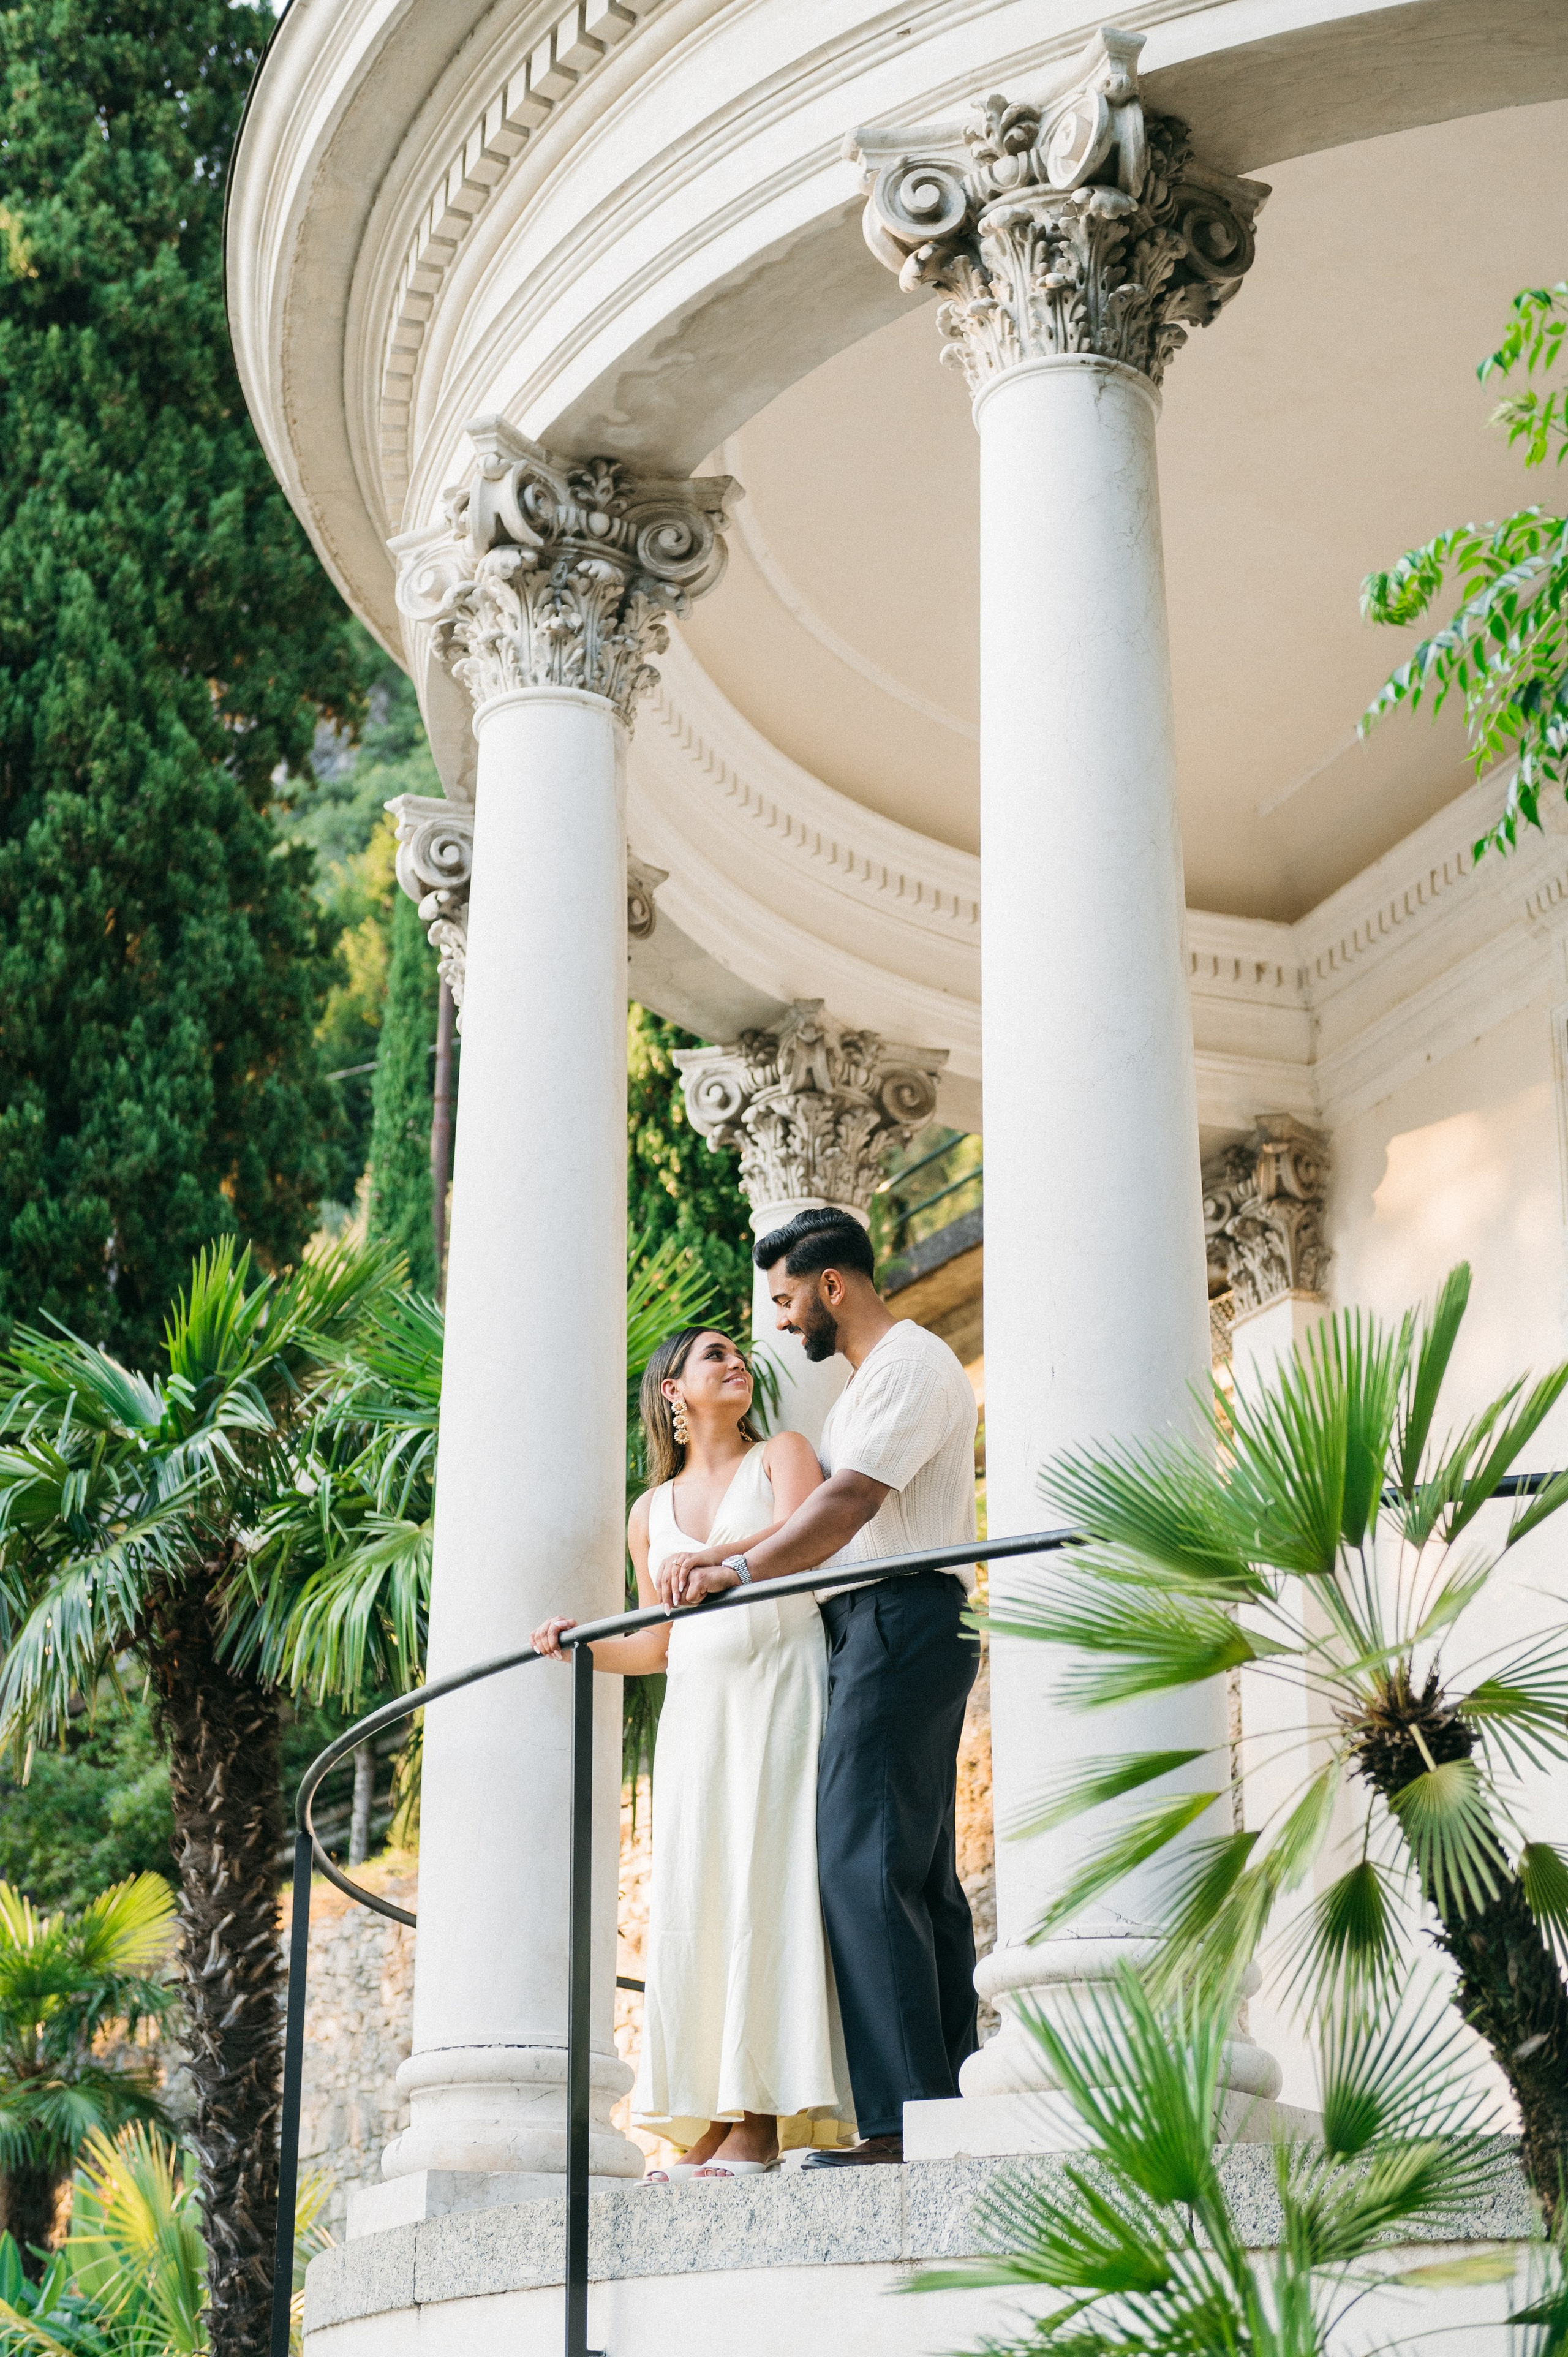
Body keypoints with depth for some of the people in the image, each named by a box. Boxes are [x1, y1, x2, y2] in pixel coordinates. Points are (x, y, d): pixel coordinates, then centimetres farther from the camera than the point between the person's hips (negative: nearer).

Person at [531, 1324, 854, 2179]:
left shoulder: (781, 1454, 10)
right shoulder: (651, 1512, 20)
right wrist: (581, 1645, 5)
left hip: (781, 1686, -4)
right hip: (697, 1706, 4)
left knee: (766, 1886, -12)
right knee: (692, 1902, -3)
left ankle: (762, 2123, -14)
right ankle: (712, 2121, -2)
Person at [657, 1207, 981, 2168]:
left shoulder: (911, 1363, -7)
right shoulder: (870, 1380, 26)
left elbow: (850, 1502, -20)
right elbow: (826, 1518, 25)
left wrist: (741, 1568, -25)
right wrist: (721, 1555, 16)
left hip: (903, 1619, -11)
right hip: (871, 1626, 11)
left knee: (863, 1861, -16)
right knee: (921, 1872, 5)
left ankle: (905, 2118, -19)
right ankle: (953, 2104, 4)